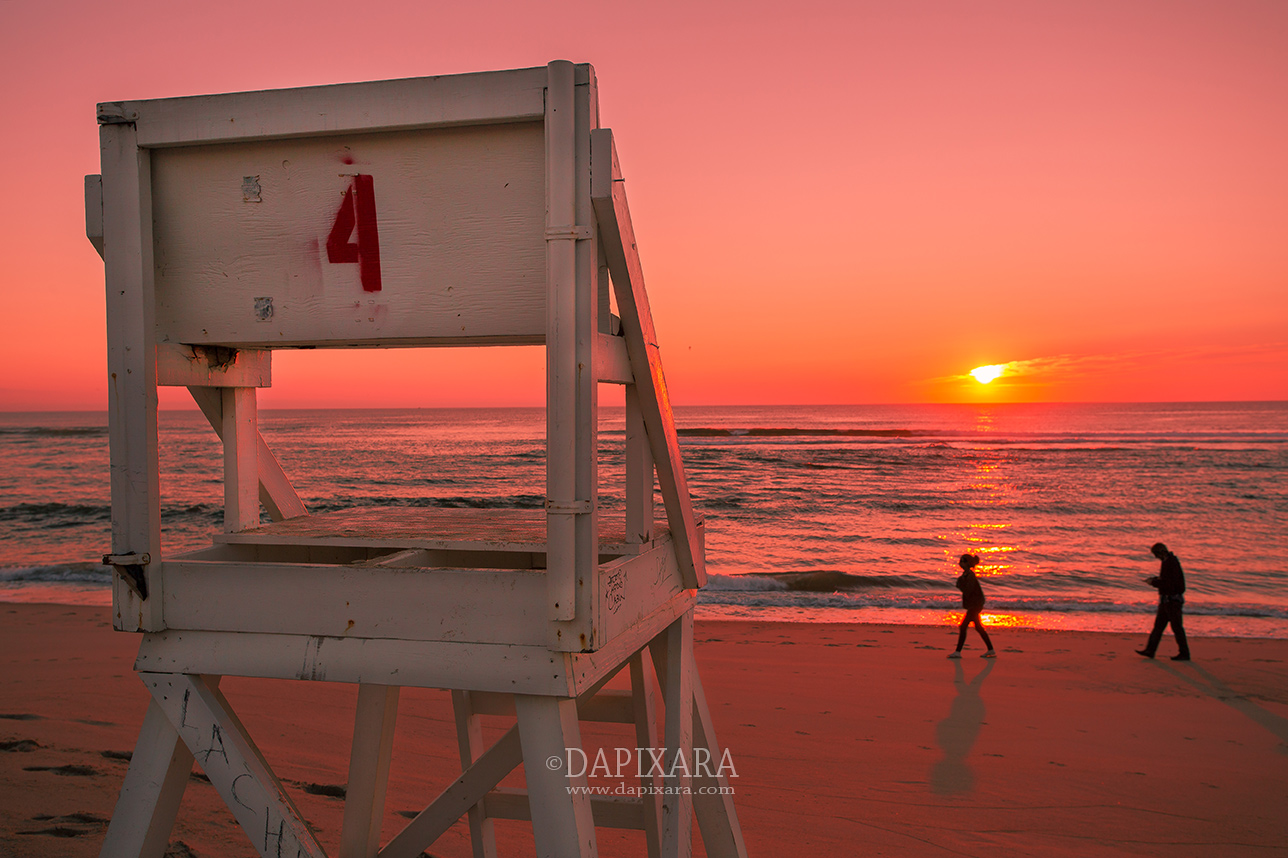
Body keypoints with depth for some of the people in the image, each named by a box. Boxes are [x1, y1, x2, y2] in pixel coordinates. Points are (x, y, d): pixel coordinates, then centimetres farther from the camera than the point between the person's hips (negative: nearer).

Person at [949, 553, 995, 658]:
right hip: (973, 605, 10)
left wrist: (960, 583, -16)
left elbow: (967, 592, -25)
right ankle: (991, 651, 22)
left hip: (975, 605, -10)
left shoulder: (970, 576, -21)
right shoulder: (966, 574, 9)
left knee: (962, 627, -8)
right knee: (978, 628, 16)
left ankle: (958, 652, -5)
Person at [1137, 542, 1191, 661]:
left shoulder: (1171, 563, -20)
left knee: (1177, 627, -2)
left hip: (1172, 601, -10)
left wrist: (1153, 582, -15)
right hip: (1166, 601, 10)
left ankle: (1184, 653, 8)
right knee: (1159, 624, 10)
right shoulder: (1168, 562, 11)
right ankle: (1150, 650, 13)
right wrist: (1155, 579, 11)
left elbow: (1169, 584, -25)